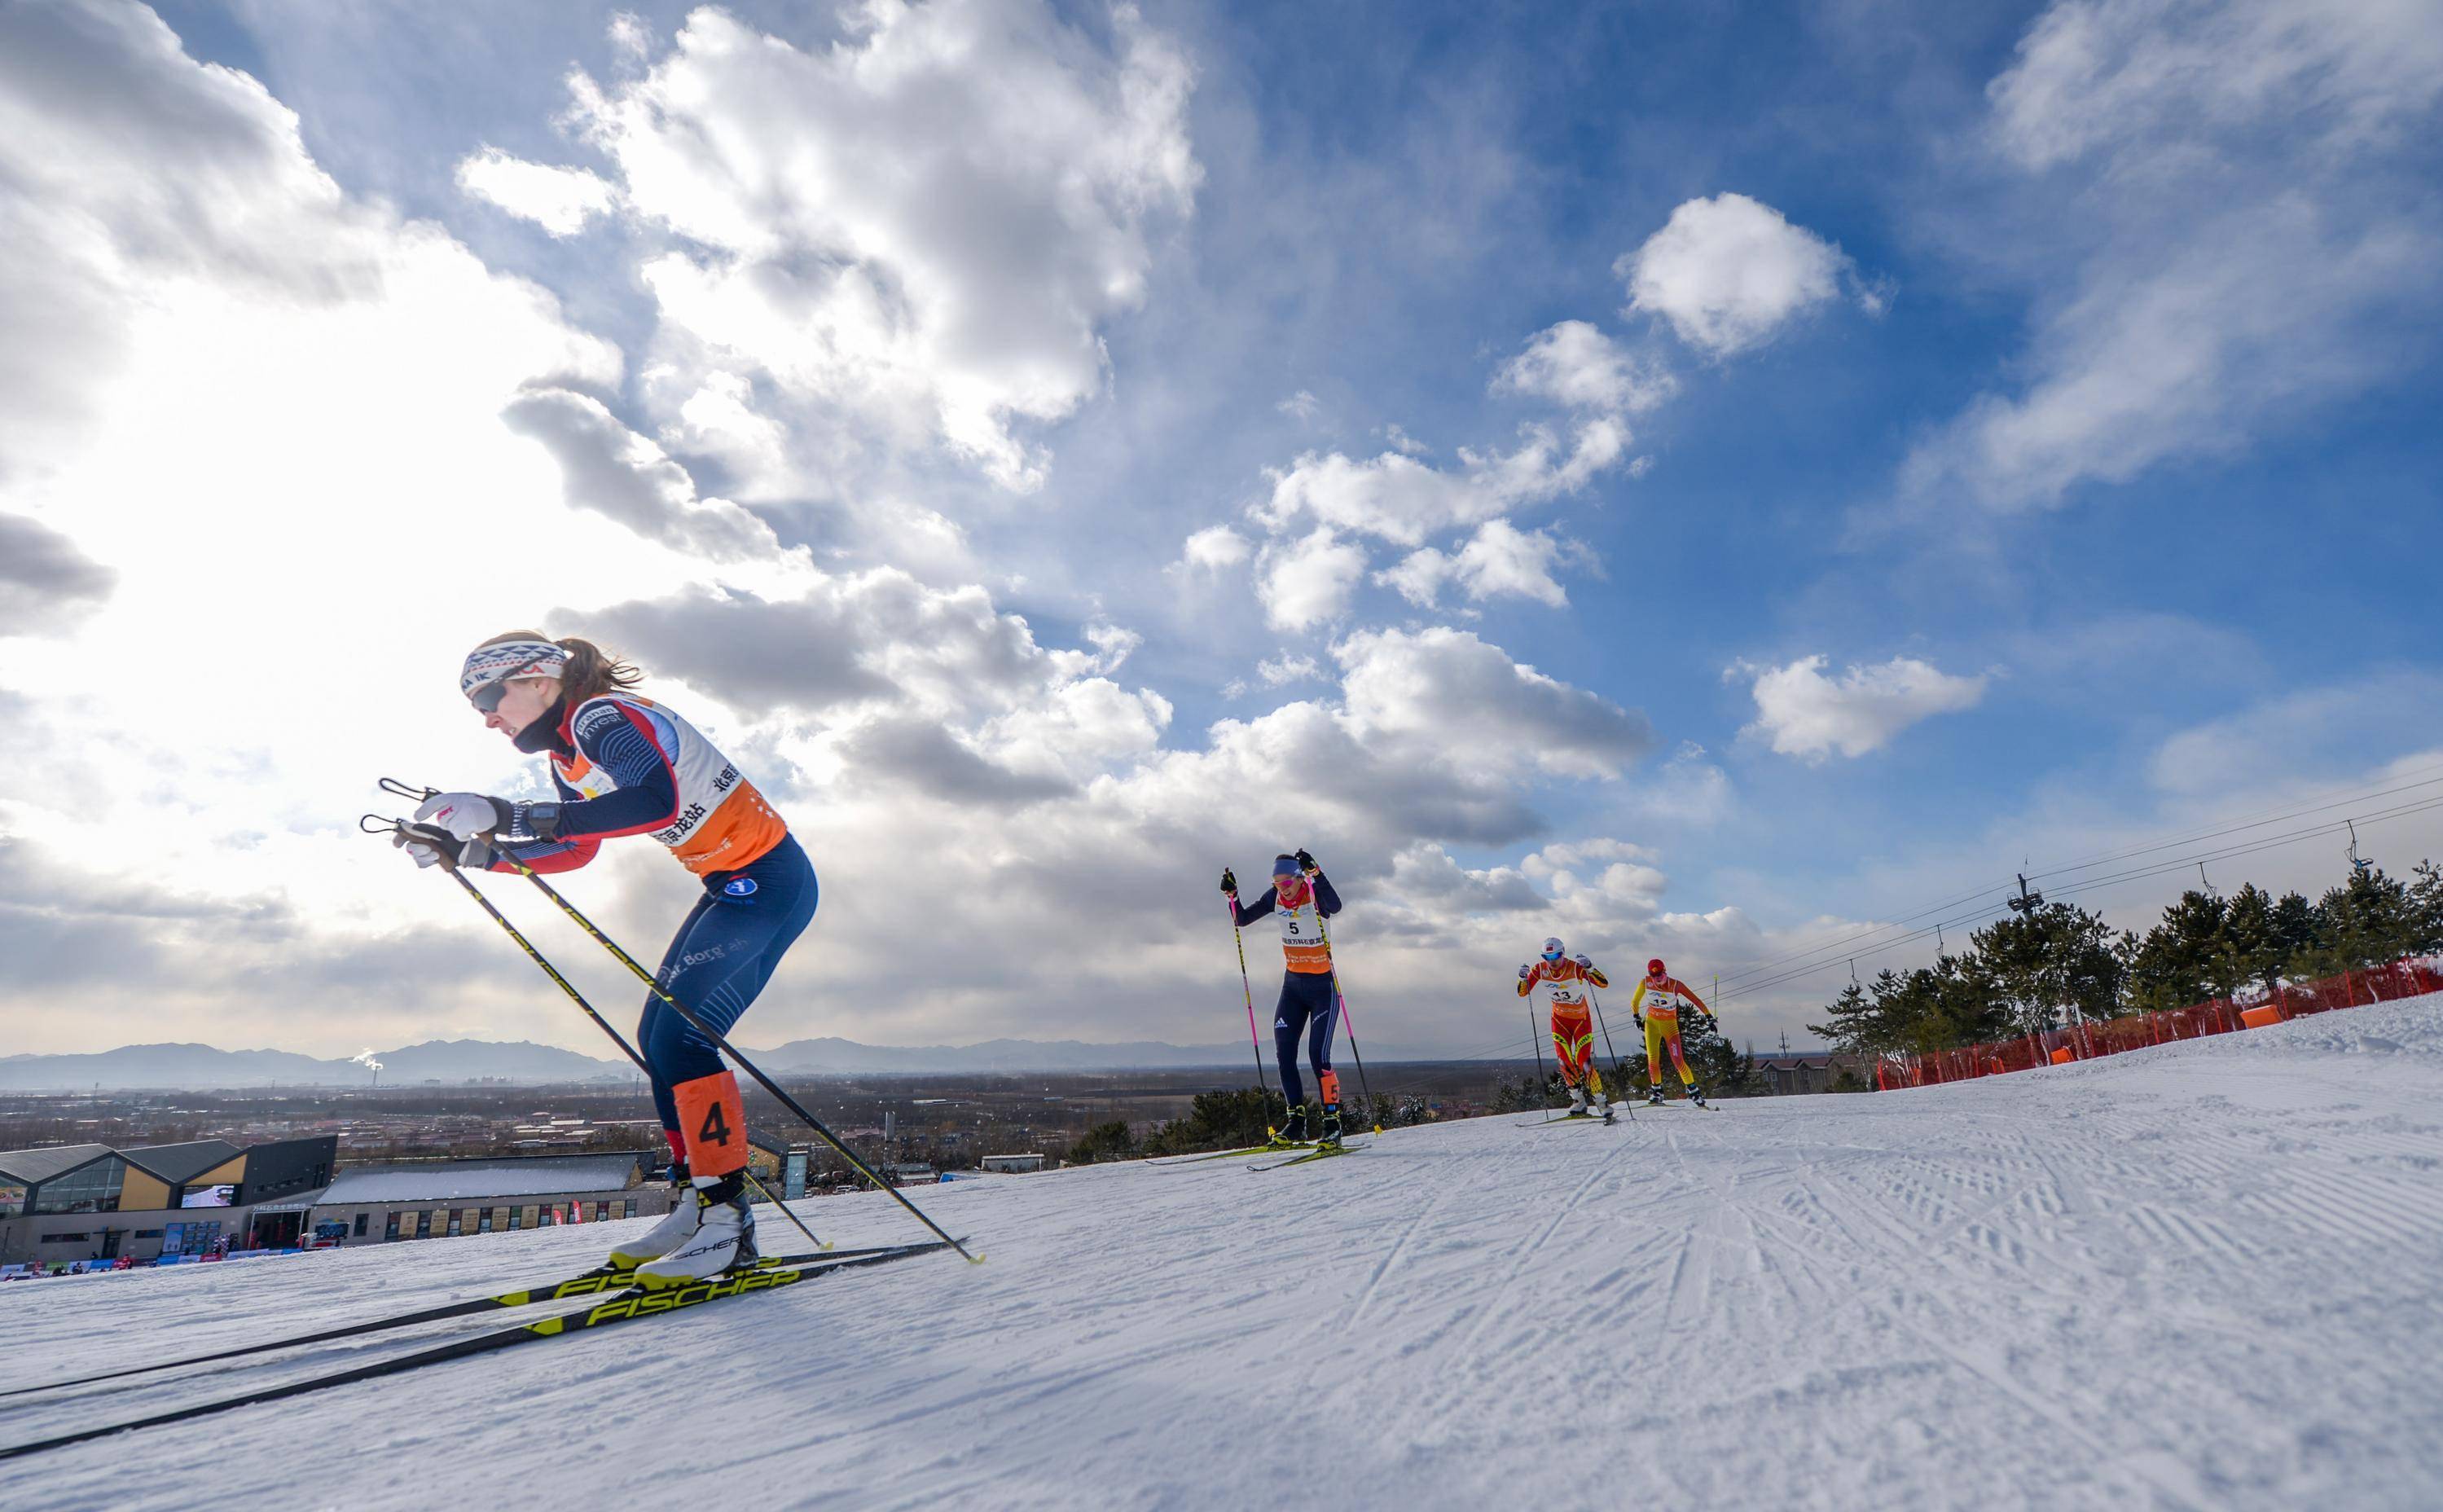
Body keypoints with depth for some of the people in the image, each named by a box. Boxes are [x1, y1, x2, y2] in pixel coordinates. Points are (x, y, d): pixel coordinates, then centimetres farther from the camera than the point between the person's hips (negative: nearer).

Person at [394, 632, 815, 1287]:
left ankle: (728, 1221, -6)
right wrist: (465, 850, 16)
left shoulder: (605, 720, -17)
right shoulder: (569, 754, 14)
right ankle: (696, 1204, 18)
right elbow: (575, 850, 24)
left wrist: (516, 816, -36)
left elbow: (654, 802, -38)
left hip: (771, 881, -10)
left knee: (680, 1037, -13)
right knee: (659, 1037, 11)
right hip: (733, 888, 10)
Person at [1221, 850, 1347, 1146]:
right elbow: (1243, 919, 4)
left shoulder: (1315, 895, -18)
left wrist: (1315, 872, -51)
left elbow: (1335, 906, -41)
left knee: (1318, 1055, -12)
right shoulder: (1275, 897, -1)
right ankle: (1296, 1122, 12)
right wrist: (1232, 895, -13)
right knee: (1284, 1053, 2)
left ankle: (1332, 1123, -1)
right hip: (1293, 985, 6)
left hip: (1323, 986, -6)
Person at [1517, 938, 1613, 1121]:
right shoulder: (1540, 970, -14)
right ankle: (1578, 1102, 9)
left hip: (1581, 1019, -3)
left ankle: (1602, 1104, 1)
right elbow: (1522, 993, -9)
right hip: (1559, 1019, 3)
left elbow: (1604, 983, -32)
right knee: (1564, 1061, -7)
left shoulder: (1576, 967, -25)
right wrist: (1523, 978, -29)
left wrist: (1589, 967, -47)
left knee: (1583, 1062, -13)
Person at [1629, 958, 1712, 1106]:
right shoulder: (1645, 983, -12)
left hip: (1670, 1025, -2)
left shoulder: (1676, 985, -18)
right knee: (1652, 1060, -6)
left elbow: (1695, 1000, -17)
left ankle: (1693, 1090, 7)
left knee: (1678, 1060, -10)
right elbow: (1635, 1002, 4)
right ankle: (1656, 1090, 12)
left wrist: (1708, 1017, -21)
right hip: (1651, 1023, 2)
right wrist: (1636, 1017, 10)